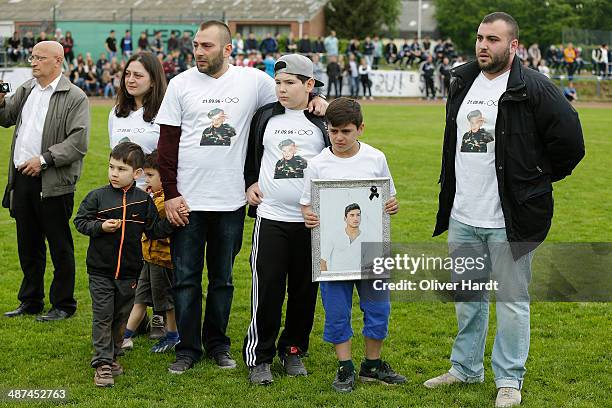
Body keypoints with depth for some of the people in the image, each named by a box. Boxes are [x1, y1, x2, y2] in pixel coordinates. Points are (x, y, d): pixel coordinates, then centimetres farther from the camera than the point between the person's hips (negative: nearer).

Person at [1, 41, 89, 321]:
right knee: (28, 247, 15)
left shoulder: (75, 97, -8)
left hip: (53, 183, -7)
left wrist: (44, 159, -20)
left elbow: (78, 142, -15)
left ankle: (63, 305, 13)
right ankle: (31, 302, 26)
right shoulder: (25, 90, 14)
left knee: (60, 248, 3)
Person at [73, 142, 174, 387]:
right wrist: (101, 227, -18)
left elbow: (154, 230, 4)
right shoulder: (98, 197, -5)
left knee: (121, 316, 13)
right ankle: (102, 364, 1)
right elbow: (80, 222, -2)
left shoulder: (143, 200, 0)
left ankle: (112, 356, 30)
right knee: (102, 316, -3)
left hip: (129, 271, 2)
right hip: (100, 270, -2)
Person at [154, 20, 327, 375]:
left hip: (231, 200, 0)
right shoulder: (181, 84, 1)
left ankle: (217, 343, 24)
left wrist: (315, 99, -6)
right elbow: (167, 143, 2)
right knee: (186, 278, 4)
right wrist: (170, 193, -5)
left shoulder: (253, 81, 0)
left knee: (223, 279, 11)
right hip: (187, 199, 0)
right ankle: (188, 348, 15)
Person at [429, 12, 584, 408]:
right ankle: (466, 368, 32)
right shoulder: (462, 82, 9)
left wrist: (537, 180, -2)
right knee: (468, 297, 18)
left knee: (512, 299, 3)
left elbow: (569, 142, -11)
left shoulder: (534, 89, -13)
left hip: (509, 220, -6)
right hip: (462, 216, 7)